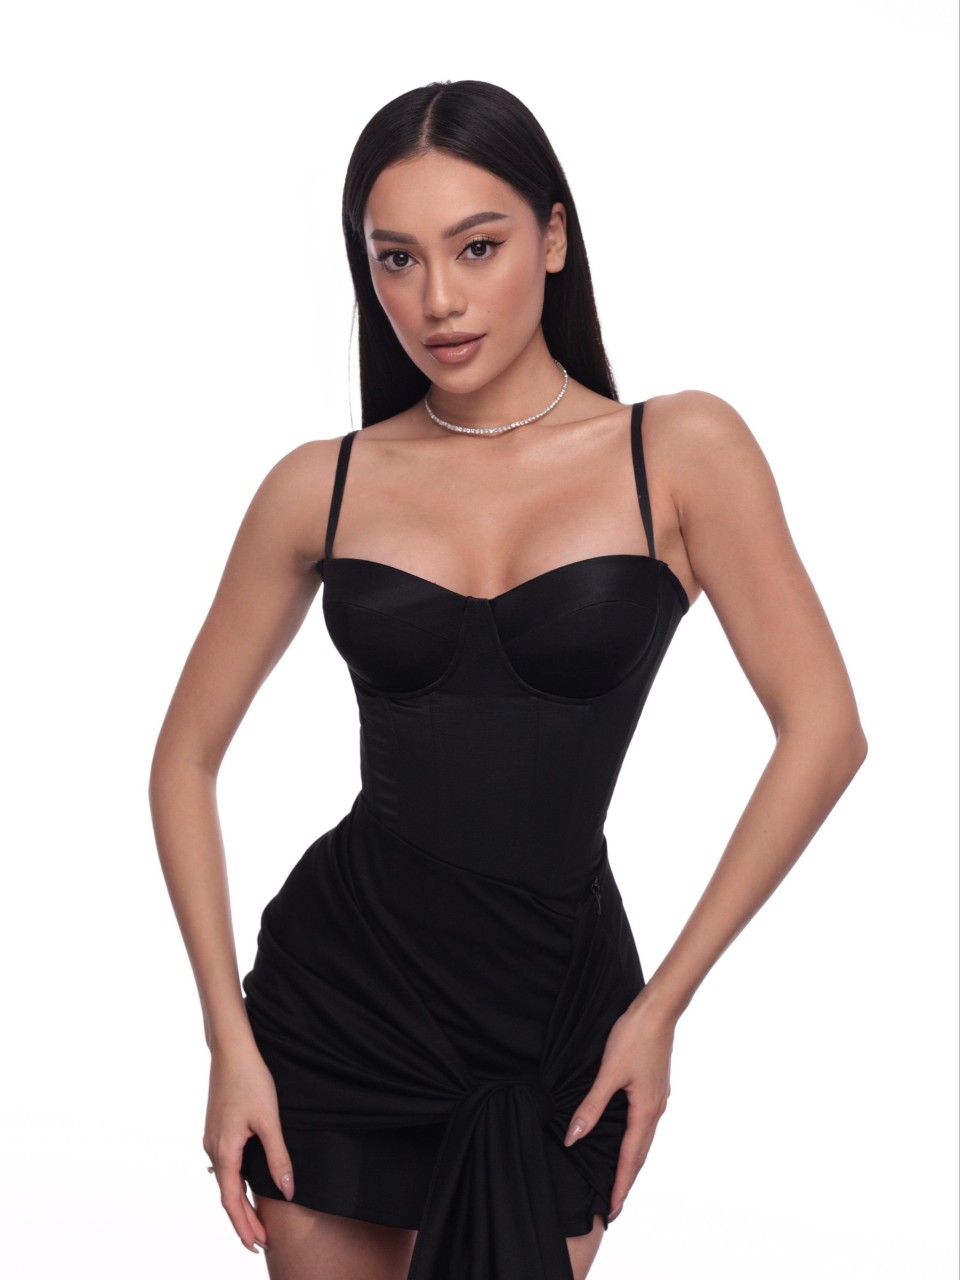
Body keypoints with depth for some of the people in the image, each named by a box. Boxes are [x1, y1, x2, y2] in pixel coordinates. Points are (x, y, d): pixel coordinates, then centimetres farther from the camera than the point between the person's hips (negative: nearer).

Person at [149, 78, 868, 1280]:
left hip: (559, 1001, -1)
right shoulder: (324, 485, 0)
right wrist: (229, 1038, -3)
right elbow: (187, 760, 5)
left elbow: (825, 731, -7)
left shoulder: (680, 451, -5)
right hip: (336, 988, 1)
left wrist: (662, 1005, -7)